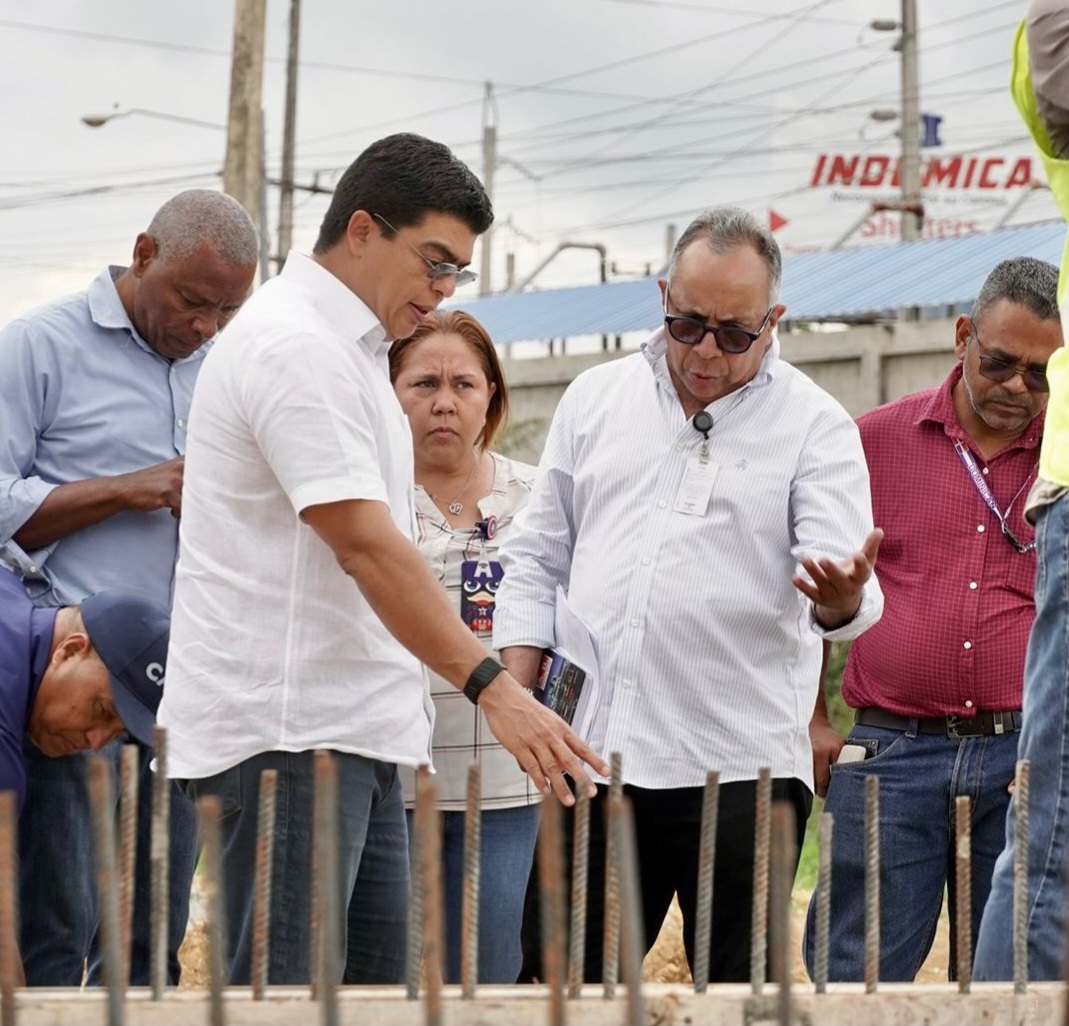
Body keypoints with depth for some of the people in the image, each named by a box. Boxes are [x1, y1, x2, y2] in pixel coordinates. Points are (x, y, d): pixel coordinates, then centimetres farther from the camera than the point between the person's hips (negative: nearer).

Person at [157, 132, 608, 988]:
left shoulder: (348, 347, 19)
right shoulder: (295, 346, -14)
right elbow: (365, 543, -23)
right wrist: (492, 686, -28)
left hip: (354, 728, 10)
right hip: (285, 732, -10)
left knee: (375, 986, 8)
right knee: (287, 1000, -10)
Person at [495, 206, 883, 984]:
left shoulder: (815, 425, 1)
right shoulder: (595, 400, 12)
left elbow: (848, 592, -10)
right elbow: (537, 562, 16)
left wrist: (841, 598, -34)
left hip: (739, 772, -3)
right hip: (591, 761, 4)